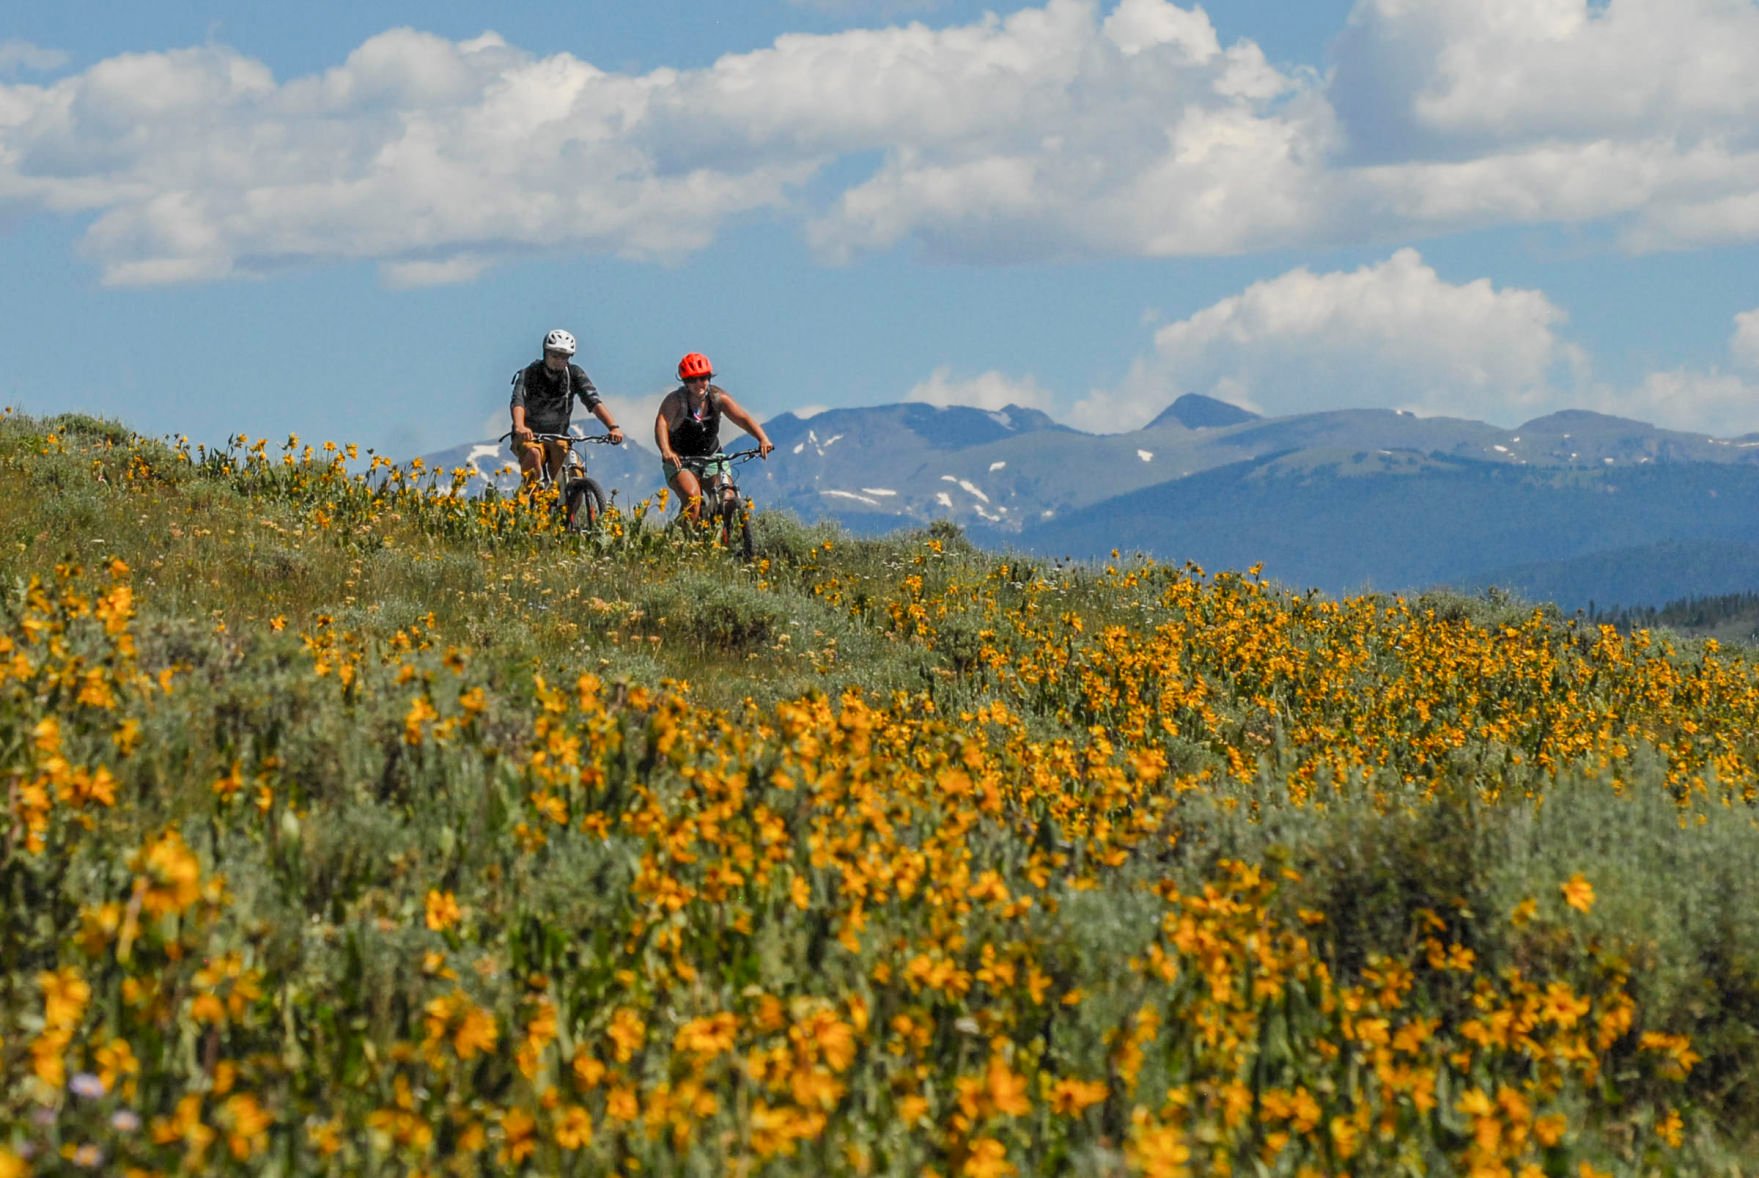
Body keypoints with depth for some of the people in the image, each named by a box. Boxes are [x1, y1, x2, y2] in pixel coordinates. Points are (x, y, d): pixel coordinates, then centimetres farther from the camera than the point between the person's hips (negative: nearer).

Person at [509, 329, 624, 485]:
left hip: (558, 438, 3)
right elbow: (517, 401, -29)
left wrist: (613, 426, -33)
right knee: (534, 453, -35)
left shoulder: (574, 373, -4)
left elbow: (594, 401, -15)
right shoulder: (529, 373, -12)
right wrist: (519, 427, -52)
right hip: (530, 437, -3)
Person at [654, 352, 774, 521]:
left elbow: (742, 418, -20)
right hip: (679, 461, -3)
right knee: (692, 497, -29)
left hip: (711, 457, 3)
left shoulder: (717, 397, -11)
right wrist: (666, 451, -54)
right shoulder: (675, 400, -19)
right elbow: (662, 422, -35)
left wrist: (763, 439, -39)